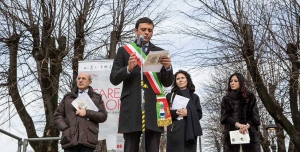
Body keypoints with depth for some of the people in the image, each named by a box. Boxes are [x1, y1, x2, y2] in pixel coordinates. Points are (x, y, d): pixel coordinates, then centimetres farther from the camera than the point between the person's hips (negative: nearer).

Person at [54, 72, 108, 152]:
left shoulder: (97, 98, 17)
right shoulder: (67, 97, 19)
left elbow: (103, 116, 8)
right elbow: (58, 115, 14)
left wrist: (87, 113, -5)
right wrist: (65, 129, -3)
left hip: (87, 139, -1)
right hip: (70, 139, 1)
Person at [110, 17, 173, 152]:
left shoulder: (160, 52, 15)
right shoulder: (124, 51, 12)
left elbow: (167, 83, 10)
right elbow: (114, 79, 4)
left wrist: (168, 67, -10)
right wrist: (128, 68, -14)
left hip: (153, 107, 1)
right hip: (131, 108, -1)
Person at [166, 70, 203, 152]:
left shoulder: (194, 97, 16)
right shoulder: (170, 96, 13)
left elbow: (199, 114, 8)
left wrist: (188, 113, -11)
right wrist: (175, 113, -13)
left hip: (190, 131, 1)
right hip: (174, 131, -1)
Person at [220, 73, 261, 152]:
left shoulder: (250, 96, 13)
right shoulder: (226, 99, 15)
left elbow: (254, 114, 5)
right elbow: (224, 116, 4)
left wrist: (247, 125, -15)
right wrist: (237, 124, -14)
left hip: (249, 132, 0)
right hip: (231, 133, 1)